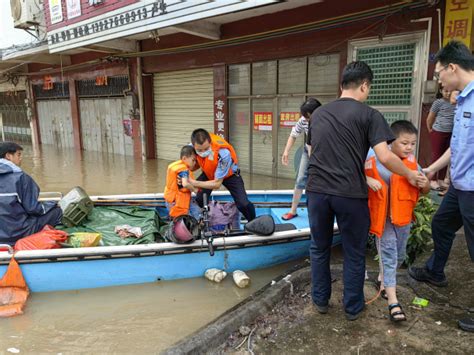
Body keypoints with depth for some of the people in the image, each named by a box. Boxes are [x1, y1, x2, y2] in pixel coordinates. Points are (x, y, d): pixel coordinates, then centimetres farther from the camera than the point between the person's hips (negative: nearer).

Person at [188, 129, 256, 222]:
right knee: (198, 200, -13)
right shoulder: (193, 146, -28)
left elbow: (217, 183, -32)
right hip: (208, 173, 4)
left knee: (244, 204, -15)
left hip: (229, 175, -4)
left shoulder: (223, 153, -42)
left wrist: (195, 183, -34)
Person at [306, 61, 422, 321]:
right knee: (354, 253, 14)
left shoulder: (318, 114, 12)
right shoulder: (369, 115, -3)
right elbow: (385, 157, -11)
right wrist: (410, 175, 5)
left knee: (319, 248, 19)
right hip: (350, 194, -3)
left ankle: (320, 300, 32)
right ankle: (353, 307, 29)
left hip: (317, 191, 4)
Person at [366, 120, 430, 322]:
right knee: (388, 255, -4)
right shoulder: (376, 160, -13)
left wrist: (425, 184, -14)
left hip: (404, 218, 5)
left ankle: (383, 279, 44)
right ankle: (393, 301, 2)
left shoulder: (413, 164, 0)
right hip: (383, 218, -5)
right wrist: (368, 180, -25)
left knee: (400, 255, 18)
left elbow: (425, 191, 9)